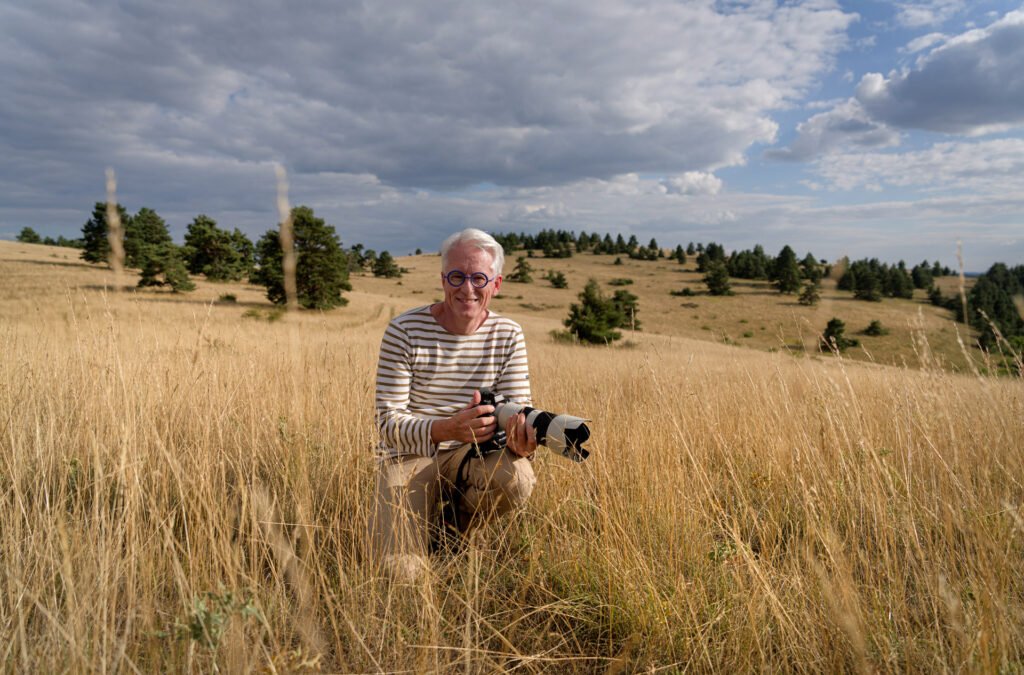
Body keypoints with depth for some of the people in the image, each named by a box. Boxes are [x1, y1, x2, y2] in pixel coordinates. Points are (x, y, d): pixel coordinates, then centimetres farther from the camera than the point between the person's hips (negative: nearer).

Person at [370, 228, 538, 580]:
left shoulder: (508, 335, -3)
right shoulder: (405, 330, -14)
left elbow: (518, 409, -7)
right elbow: (388, 422, -16)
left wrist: (523, 440, -33)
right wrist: (448, 429, -37)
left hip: (474, 452, 3)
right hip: (408, 455, -2)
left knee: (517, 479, -31)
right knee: (402, 570, -18)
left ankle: (458, 524, 4)